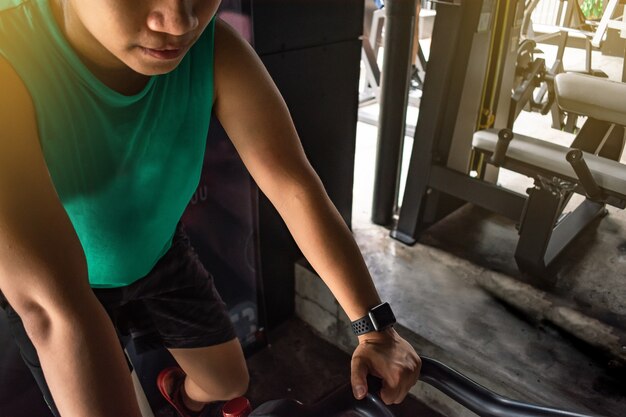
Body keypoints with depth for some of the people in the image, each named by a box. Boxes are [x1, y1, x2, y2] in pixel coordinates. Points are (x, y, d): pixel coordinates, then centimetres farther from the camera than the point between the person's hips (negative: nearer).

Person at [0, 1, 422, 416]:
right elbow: (56, 308, -41)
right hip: (63, 285, -2)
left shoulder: (215, 49, -24)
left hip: (159, 256, 3)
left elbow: (296, 188, -23)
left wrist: (374, 328, -24)